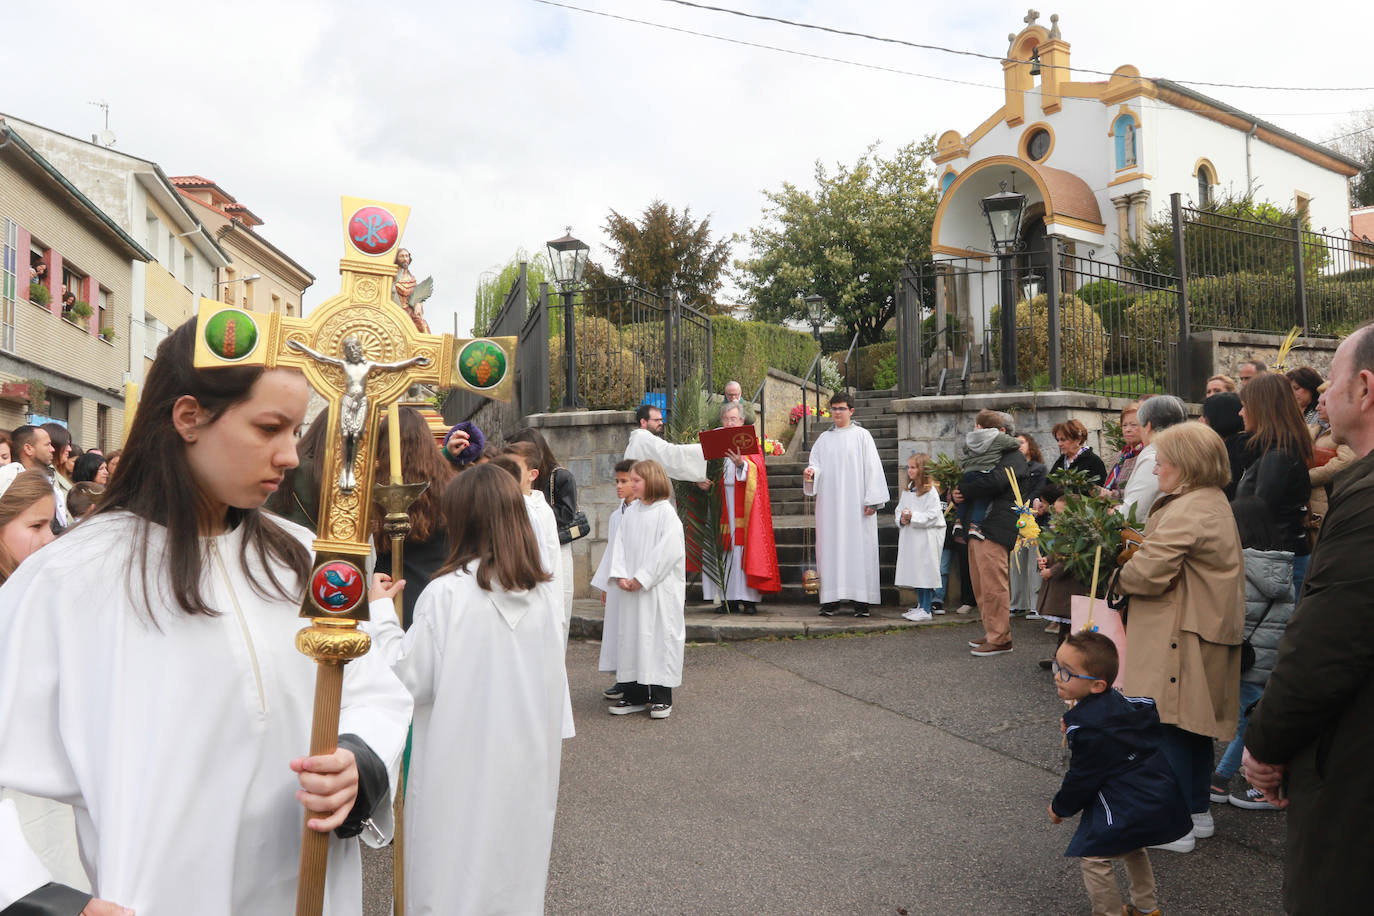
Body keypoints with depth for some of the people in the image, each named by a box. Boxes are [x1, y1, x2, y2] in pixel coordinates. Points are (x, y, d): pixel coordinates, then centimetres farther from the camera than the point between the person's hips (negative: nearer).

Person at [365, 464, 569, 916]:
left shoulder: (447, 594, -17)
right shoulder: (547, 594, -3)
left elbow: (409, 679, -11)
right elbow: (555, 679, 5)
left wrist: (380, 611, -1)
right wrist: (553, 748, 17)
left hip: (462, 768, -4)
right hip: (528, 766, 4)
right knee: (516, 877, 18)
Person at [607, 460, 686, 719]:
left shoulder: (665, 512, -9)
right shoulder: (630, 513, 10)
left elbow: (668, 551, -15)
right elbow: (621, 546, 8)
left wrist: (642, 579, -15)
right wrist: (621, 576, -7)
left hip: (660, 588, -6)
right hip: (632, 589, 6)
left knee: (660, 635, -1)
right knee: (631, 636, 8)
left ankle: (661, 696, 9)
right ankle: (635, 695, 18)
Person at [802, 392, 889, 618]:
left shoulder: (862, 435, 4)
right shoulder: (824, 438, 15)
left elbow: (872, 467, -1)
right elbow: (816, 464, 11)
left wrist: (872, 500, -8)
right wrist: (811, 472, -14)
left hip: (855, 503, -3)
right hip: (830, 504, 3)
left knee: (858, 547, -4)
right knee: (830, 548, 0)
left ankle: (861, 601, -2)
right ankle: (830, 599, 2)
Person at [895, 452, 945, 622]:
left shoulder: (930, 491, -11)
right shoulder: (907, 490, 12)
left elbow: (933, 515, -16)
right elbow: (899, 508, 15)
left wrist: (913, 516, -20)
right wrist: (902, 518, -5)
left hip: (927, 537, -7)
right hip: (910, 536, 7)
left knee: (926, 571, -4)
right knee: (915, 571, 13)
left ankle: (926, 610, 1)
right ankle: (920, 605, 24)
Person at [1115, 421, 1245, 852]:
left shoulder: (1186, 512, -19)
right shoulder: (1216, 503, 16)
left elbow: (1150, 573, -23)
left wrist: (1116, 577, -4)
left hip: (1181, 636, -11)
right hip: (1213, 631, 11)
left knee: (1170, 726, -4)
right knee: (1195, 726, 18)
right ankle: (1198, 813, 28)